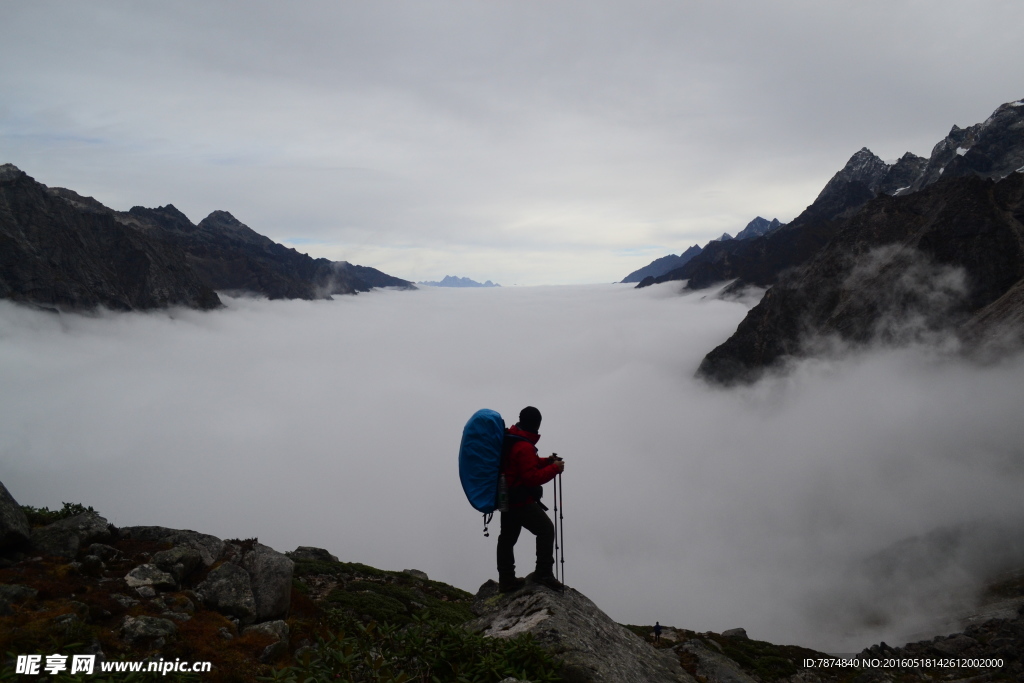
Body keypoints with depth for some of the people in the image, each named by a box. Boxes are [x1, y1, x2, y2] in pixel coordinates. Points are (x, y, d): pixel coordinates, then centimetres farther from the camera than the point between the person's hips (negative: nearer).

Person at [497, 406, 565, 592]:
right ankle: (543, 574, -2)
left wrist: (545, 461, 10)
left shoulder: (510, 440, 8)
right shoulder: (524, 447, -22)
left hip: (507, 498, 10)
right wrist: (554, 469, -14)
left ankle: (506, 580, 22)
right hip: (522, 502, -10)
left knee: (507, 537, 14)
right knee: (546, 529, -2)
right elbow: (532, 478, -23)